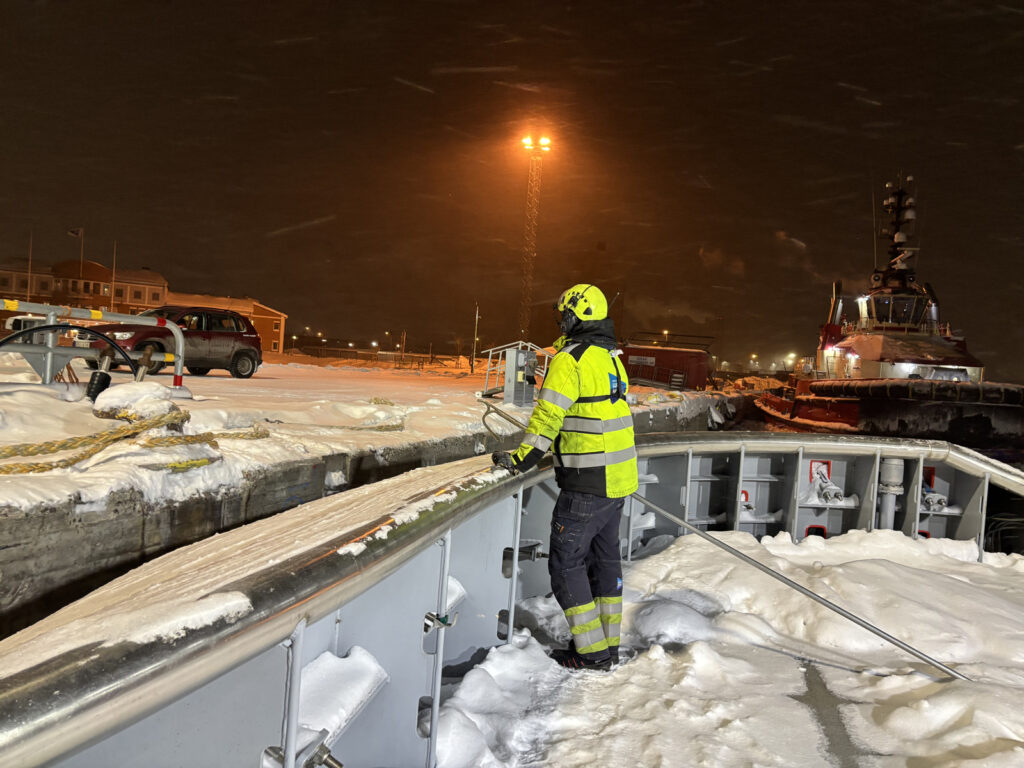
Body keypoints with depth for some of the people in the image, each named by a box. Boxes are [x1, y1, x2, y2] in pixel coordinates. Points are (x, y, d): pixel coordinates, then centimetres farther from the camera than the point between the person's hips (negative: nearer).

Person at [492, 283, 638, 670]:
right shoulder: (610, 358, 13)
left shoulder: (570, 359, -15)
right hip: (619, 478, 9)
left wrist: (520, 459, -11)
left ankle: (591, 652, 5)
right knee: (604, 556, 18)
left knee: (566, 562, 1)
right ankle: (609, 642, 26)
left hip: (588, 484, -9)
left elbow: (548, 416, -19)